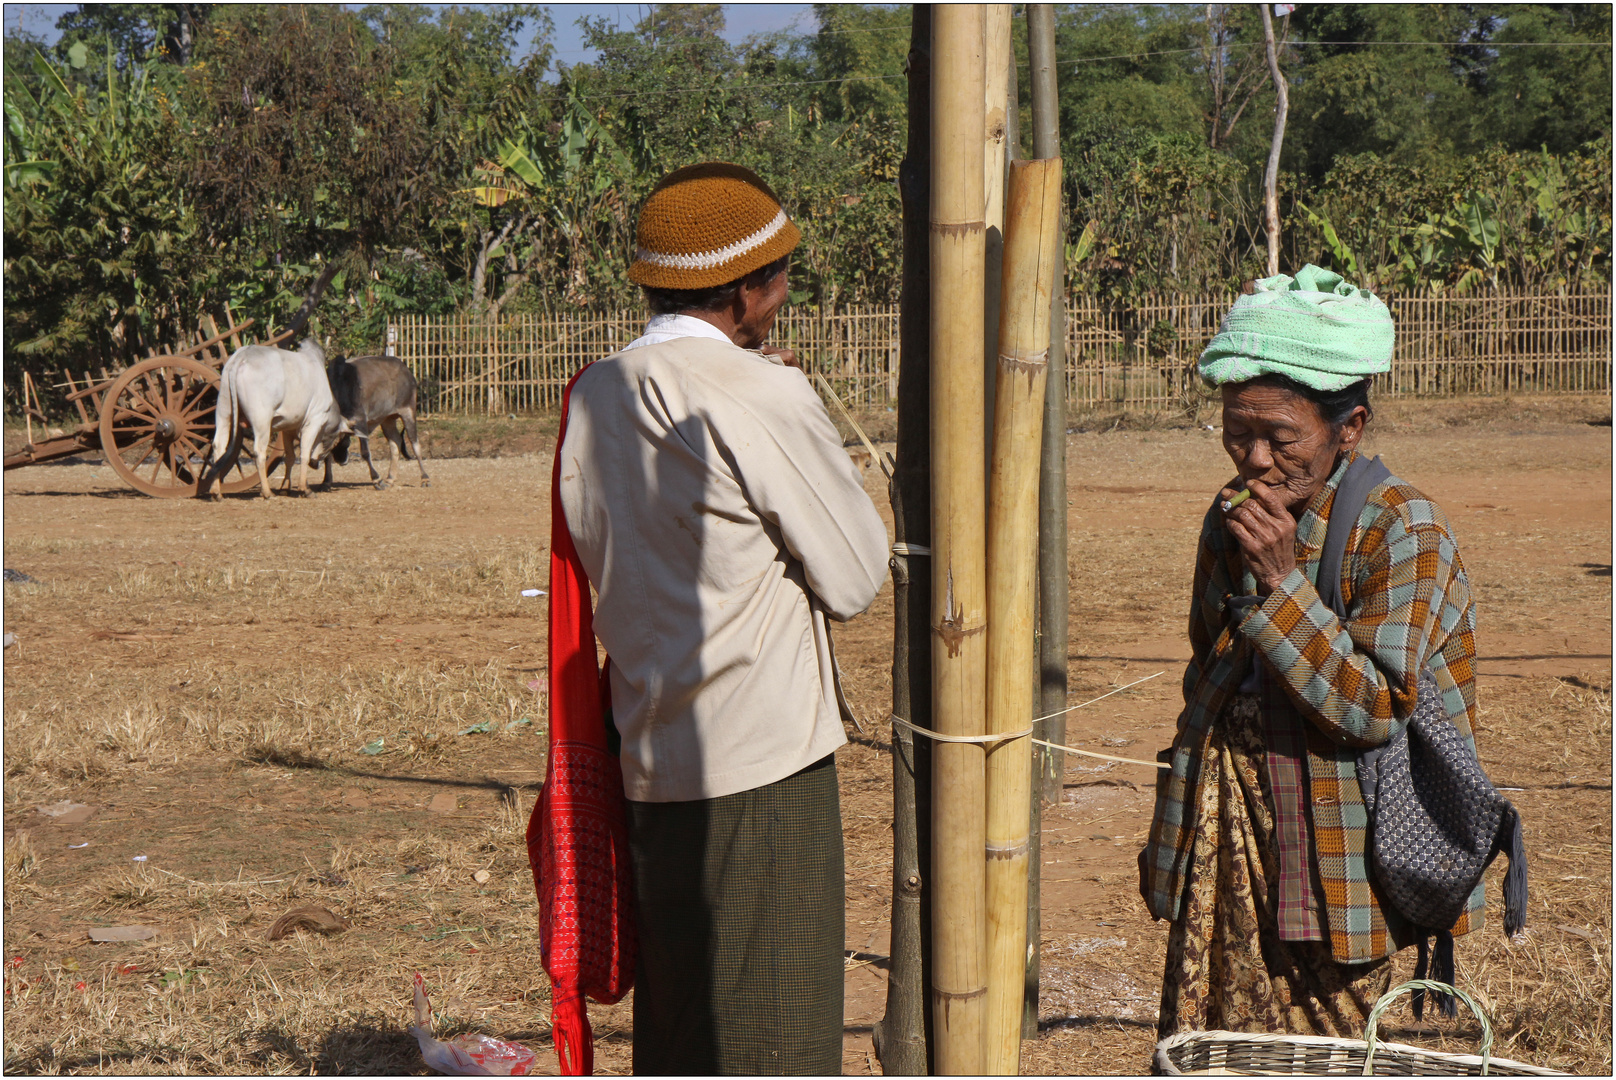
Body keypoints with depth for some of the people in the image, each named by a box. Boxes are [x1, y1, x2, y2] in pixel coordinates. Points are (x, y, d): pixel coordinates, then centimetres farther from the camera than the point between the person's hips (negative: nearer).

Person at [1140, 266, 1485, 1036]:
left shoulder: (1402, 532, -13)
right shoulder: (1230, 519, 8)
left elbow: (1376, 707, -19)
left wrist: (1281, 581, -25)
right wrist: (1169, 831, 22)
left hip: (1332, 840, -6)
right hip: (1224, 831, 6)